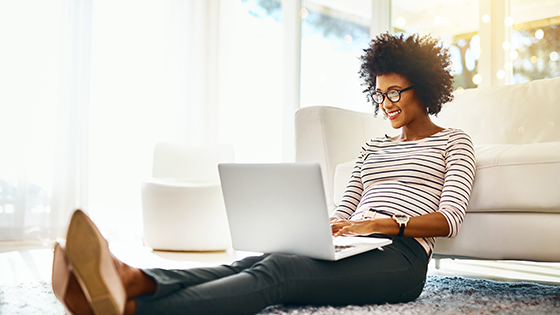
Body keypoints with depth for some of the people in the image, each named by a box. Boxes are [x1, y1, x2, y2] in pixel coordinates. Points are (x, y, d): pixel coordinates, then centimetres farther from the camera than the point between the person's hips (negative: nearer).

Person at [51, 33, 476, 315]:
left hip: (400, 256, -6)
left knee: (276, 270, -35)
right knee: (255, 263, -28)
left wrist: (385, 223, -16)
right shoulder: (374, 147, 31)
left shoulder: (454, 142, 15)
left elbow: (450, 219, 0)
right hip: (353, 251, 6)